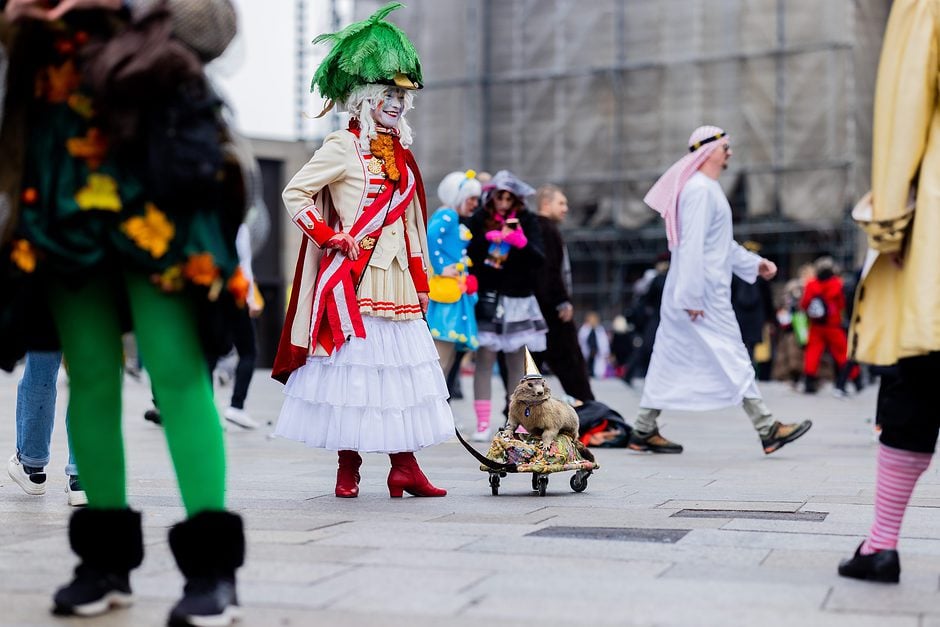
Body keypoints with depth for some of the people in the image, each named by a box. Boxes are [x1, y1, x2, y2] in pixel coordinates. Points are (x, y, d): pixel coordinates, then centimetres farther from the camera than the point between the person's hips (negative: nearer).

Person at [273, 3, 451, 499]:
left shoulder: (400, 153, 15)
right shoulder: (343, 147, -5)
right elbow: (295, 194, -9)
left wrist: (420, 282, 15)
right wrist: (332, 239, -12)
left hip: (395, 279, 7)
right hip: (354, 279, -6)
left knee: (400, 369, 4)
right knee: (353, 367, -4)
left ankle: (404, 468, 8)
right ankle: (348, 470, 6)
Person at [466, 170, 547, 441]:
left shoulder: (527, 221, 4)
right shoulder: (479, 219, 3)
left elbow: (539, 261, -4)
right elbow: (467, 255, 0)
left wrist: (522, 243, -22)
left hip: (518, 299, 1)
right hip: (487, 299, -1)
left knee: (517, 362, 3)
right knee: (484, 358, -7)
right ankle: (482, 423, -6)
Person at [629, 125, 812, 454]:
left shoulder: (709, 189, 18)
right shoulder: (700, 190, -15)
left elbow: (722, 244, 27)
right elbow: (691, 246, -21)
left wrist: (755, 263, 24)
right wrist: (693, 297, -23)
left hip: (694, 292, 10)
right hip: (704, 293, -10)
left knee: (670, 359, 10)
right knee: (732, 357, -5)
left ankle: (643, 431, 13)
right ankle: (767, 429, 0)